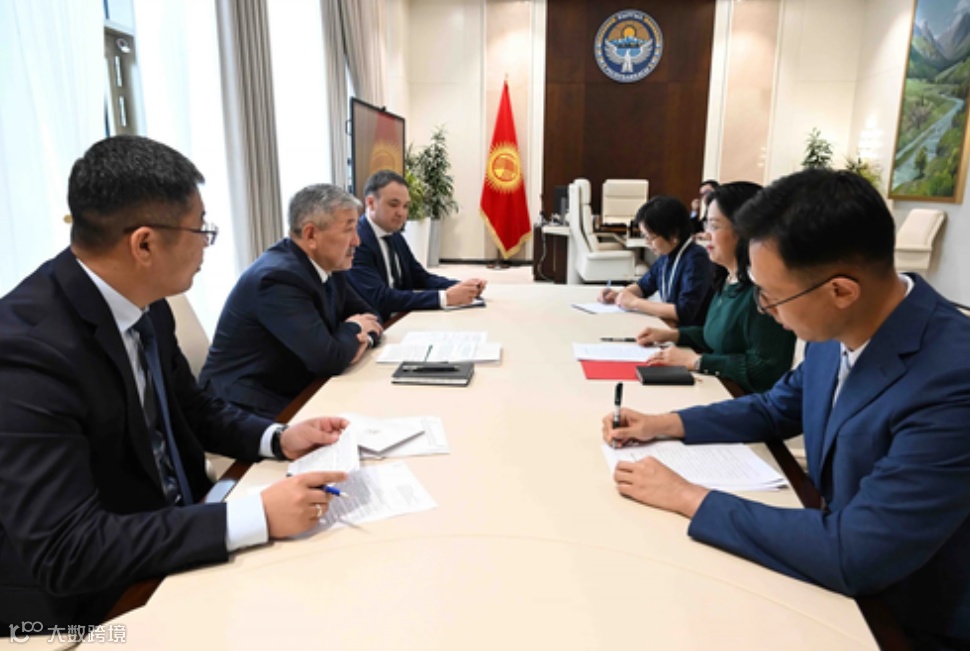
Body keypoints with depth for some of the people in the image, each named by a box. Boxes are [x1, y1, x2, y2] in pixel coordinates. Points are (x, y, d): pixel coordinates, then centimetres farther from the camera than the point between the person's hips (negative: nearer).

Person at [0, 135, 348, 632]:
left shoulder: (144, 305, -5)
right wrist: (258, 517, -32)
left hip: (176, 533, 7)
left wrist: (278, 439, -7)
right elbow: (64, 550, -29)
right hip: (93, 603, -6)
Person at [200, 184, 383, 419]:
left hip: (297, 393, 8)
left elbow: (369, 316, 11)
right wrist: (354, 330, -8)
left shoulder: (327, 266, 1)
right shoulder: (279, 277, -24)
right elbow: (329, 360, -27)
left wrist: (363, 337, -10)